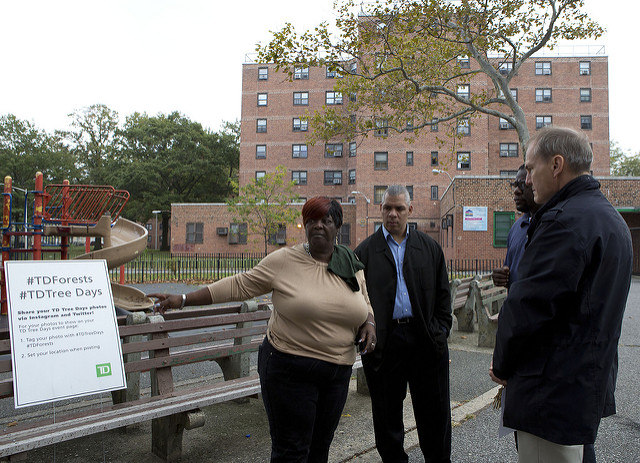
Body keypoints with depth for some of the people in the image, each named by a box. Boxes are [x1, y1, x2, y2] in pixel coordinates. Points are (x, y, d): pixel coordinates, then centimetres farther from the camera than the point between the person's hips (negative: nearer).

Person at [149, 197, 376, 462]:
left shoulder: (351, 264, 6)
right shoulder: (284, 260, -7)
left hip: (337, 371, 5)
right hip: (289, 368, -4)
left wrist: (369, 323, -3)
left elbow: (365, 302, 20)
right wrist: (184, 299, -6)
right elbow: (239, 286, -4)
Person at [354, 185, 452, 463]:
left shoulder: (430, 248, 10)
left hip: (426, 341, 1)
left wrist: (441, 331, 2)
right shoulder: (364, 252, 4)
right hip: (384, 343, -1)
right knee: (387, 413, 12)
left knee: (434, 413, 11)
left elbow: (442, 295, 10)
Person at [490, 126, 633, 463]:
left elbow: (528, 305, -23)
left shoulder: (566, 220, -21)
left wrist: (502, 365, -7)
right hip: (591, 383, 10)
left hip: (554, 392, -10)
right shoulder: (610, 218, 13)